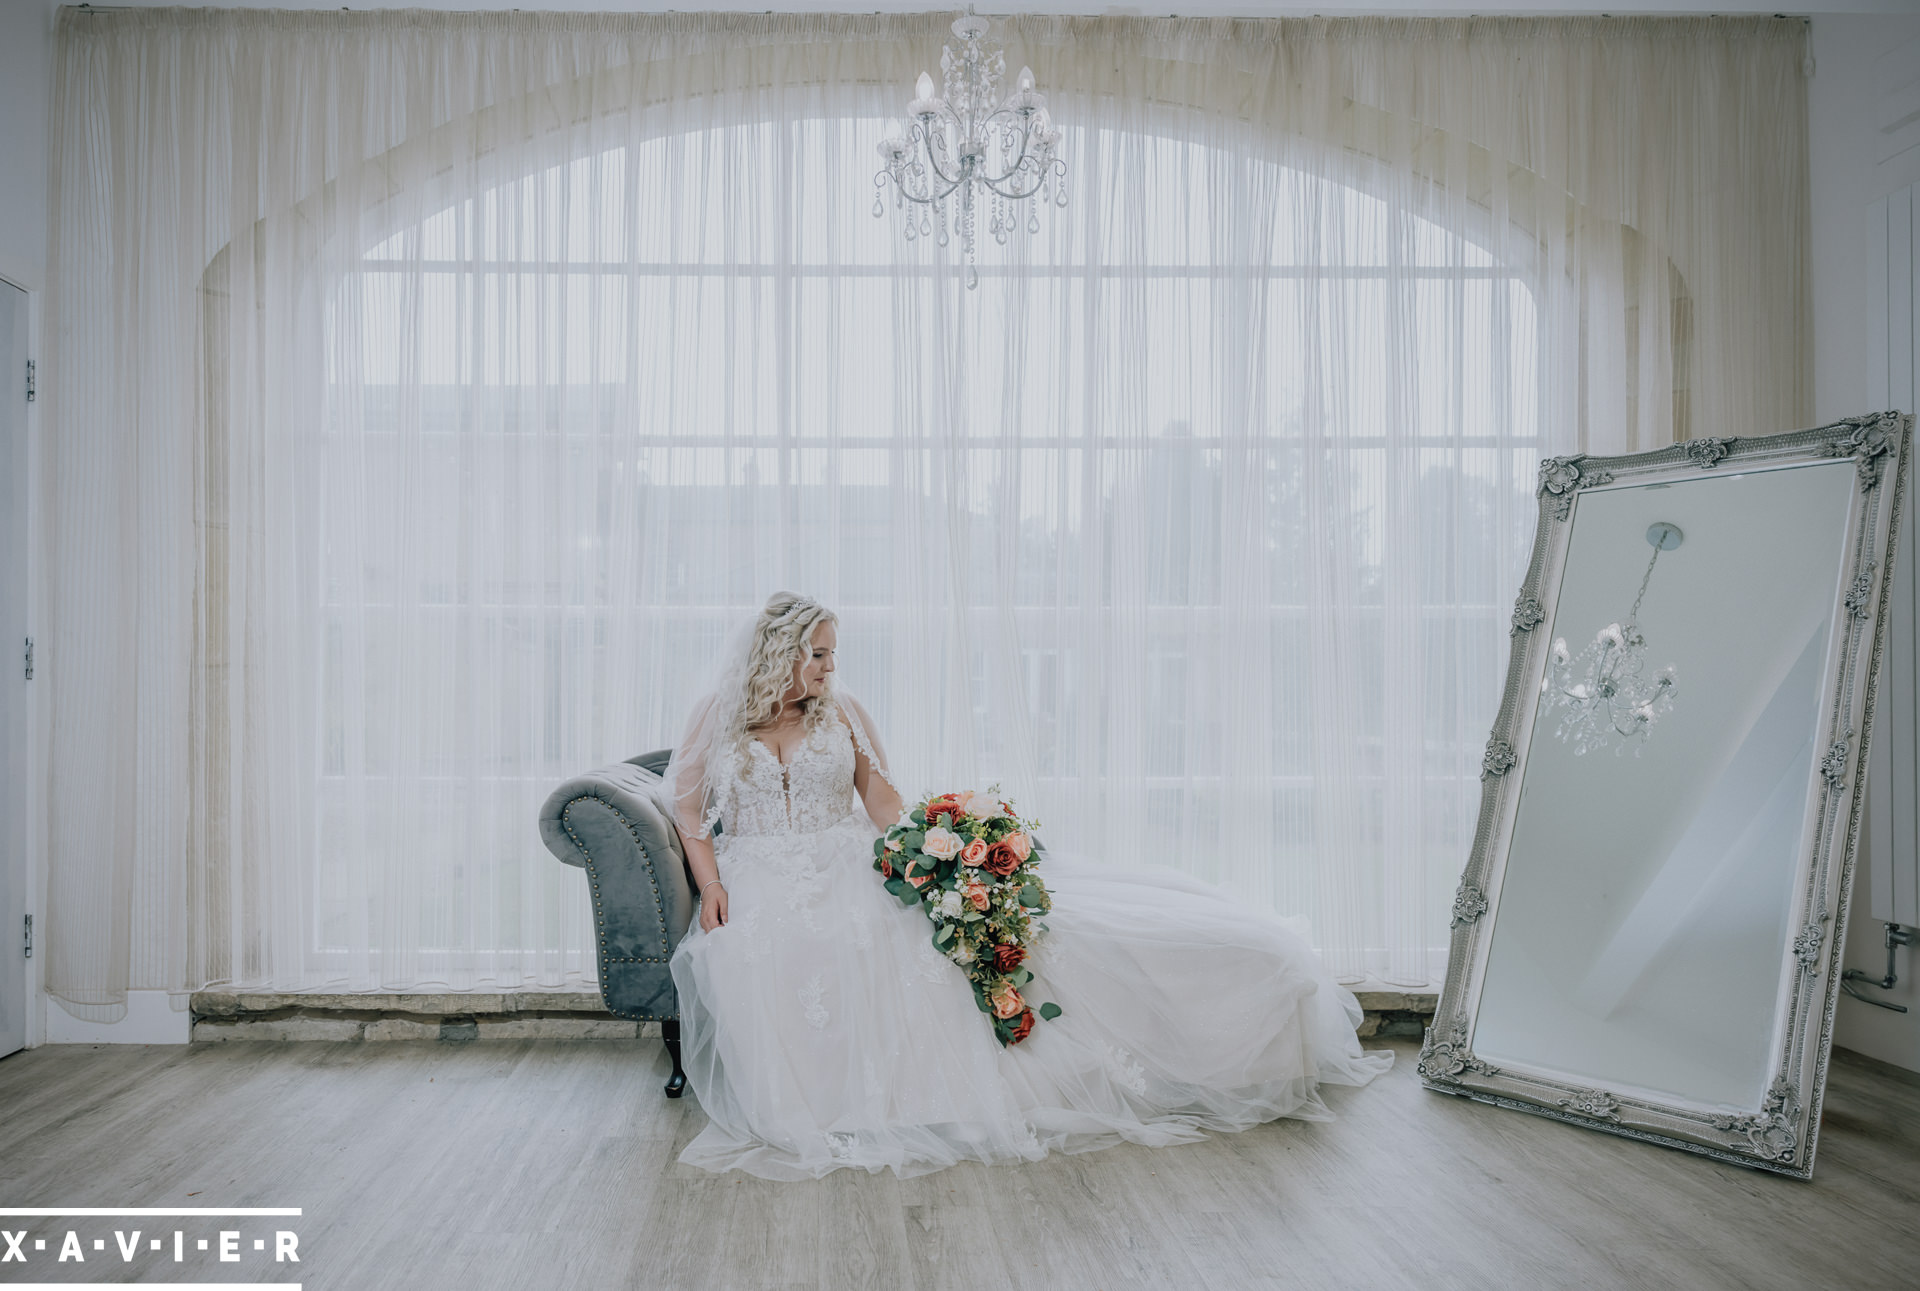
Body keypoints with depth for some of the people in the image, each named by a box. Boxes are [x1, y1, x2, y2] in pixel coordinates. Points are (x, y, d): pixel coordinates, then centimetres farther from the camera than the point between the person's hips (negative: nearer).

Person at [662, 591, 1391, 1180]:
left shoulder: (840, 713, 10)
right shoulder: (719, 716, 6)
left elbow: (883, 803, 10)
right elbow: (687, 807, 4)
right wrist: (710, 885, -12)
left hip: (852, 873, 1)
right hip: (762, 882, 0)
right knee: (758, 960, -38)